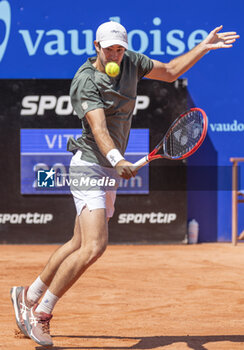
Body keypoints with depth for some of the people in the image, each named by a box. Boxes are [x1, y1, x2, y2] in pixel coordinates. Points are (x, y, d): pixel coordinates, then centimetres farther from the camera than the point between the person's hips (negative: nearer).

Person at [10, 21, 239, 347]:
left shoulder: (131, 62, 4)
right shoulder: (86, 81, -19)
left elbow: (169, 71, 20)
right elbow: (99, 129, -32)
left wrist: (204, 47, 12)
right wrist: (118, 160, -49)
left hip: (111, 170, 8)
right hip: (90, 165, -8)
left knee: (80, 245, 15)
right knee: (93, 247, -21)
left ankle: (28, 296, 31)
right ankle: (40, 313, -9)